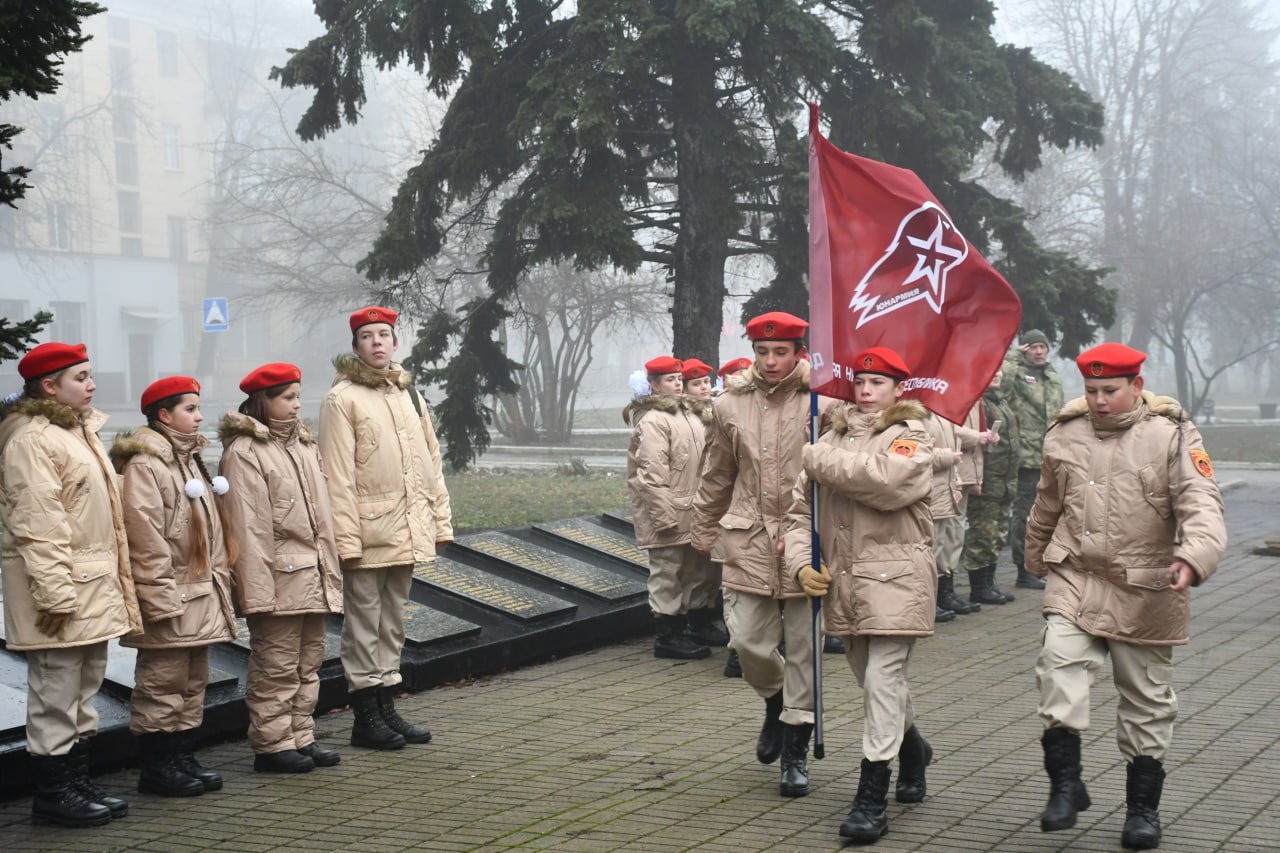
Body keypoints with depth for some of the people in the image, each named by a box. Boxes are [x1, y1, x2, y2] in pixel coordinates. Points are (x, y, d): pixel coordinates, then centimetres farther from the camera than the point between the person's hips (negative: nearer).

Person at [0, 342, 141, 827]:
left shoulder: (80, 431, 19)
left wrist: (115, 580, 21)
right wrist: (55, 592, -24)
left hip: (94, 585, 10)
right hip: (63, 585, -10)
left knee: (84, 688, 16)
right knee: (57, 691, -4)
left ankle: (78, 781, 25)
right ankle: (52, 793, 4)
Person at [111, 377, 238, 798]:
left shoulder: (190, 459, 17)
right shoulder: (145, 464, -14)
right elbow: (145, 535, -20)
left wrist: (219, 583, 18)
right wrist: (160, 597, -22)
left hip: (201, 595, 10)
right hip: (170, 600, -10)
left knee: (193, 683, 14)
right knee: (162, 684, -2)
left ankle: (184, 757, 23)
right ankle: (157, 767, 5)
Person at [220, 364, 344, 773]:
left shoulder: (305, 445, 15)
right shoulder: (244, 452, -11)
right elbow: (248, 525, -15)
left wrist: (330, 570, 16)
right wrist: (257, 588, -19)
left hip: (312, 578, 8)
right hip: (278, 579, -8)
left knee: (308, 664, 14)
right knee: (276, 667, -2)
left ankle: (300, 737, 23)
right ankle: (272, 744, 6)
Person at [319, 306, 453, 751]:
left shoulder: (408, 393, 14)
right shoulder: (342, 398, -8)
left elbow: (431, 461, 17)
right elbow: (338, 476, -13)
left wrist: (441, 520, 12)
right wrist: (346, 539, -17)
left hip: (407, 530, 7)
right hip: (369, 531, -7)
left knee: (392, 623, 14)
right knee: (364, 624, 0)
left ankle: (386, 708, 22)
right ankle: (366, 718, 7)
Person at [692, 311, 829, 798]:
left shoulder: (820, 404, -4)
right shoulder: (730, 405, 7)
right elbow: (717, 475, 19)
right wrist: (704, 531, 23)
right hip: (748, 539, 3)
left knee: (803, 648, 3)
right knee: (748, 642, -2)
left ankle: (795, 752, 14)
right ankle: (775, 702, 31)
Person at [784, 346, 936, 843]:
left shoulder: (910, 437, -5)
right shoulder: (835, 437, 12)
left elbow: (886, 480, -27)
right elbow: (801, 508, 12)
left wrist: (822, 461, -15)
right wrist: (801, 563, -3)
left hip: (894, 579, -6)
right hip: (842, 580, 7)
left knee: (882, 680, -11)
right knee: (872, 679, 19)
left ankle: (871, 801, -9)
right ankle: (912, 748, 46)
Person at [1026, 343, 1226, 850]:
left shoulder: (1173, 436, -8)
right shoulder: (1065, 436, 4)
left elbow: (1202, 504, -18)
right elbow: (1046, 507, 19)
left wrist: (1193, 559, -36)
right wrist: (1037, 561, 30)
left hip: (1147, 592, -2)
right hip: (1076, 580, 2)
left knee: (1147, 698, 9)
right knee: (1059, 665, -21)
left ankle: (1143, 806, 22)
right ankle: (1065, 784, -13)